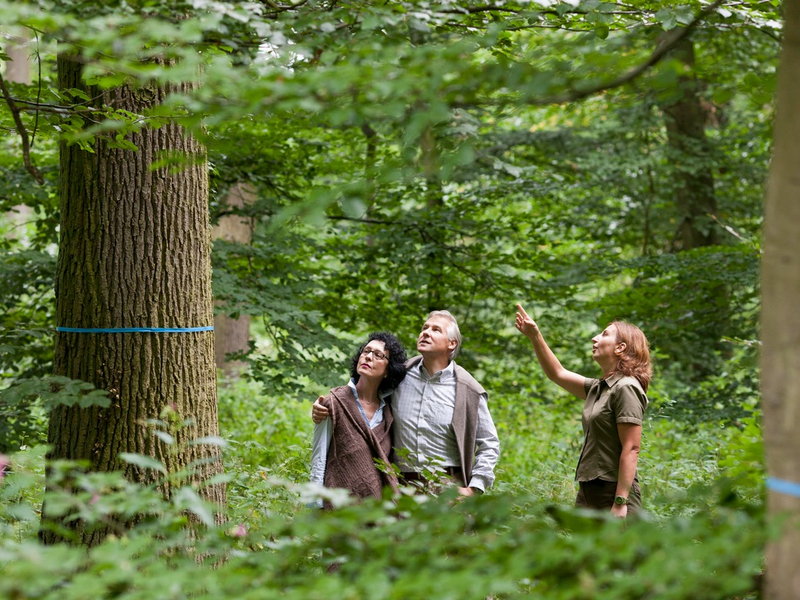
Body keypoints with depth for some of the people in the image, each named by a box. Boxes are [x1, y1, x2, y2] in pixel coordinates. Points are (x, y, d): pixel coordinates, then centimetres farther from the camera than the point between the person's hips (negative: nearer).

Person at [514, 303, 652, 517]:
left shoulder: (626, 388, -12)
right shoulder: (598, 389, 15)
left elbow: (631, 449, -18)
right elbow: (557, 373, 29)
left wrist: (621, 503, -23)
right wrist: (534, 336, 20)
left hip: (613, 493, -9)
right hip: (589, 493, 9)